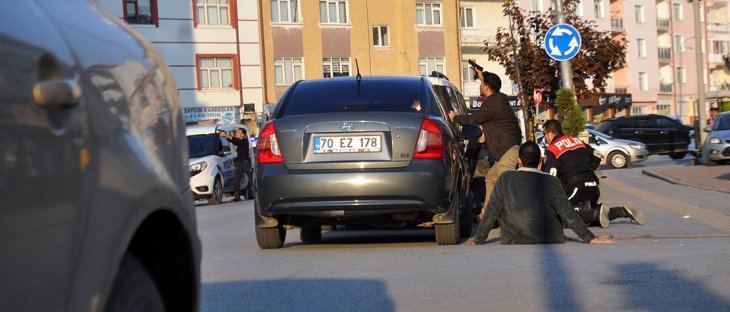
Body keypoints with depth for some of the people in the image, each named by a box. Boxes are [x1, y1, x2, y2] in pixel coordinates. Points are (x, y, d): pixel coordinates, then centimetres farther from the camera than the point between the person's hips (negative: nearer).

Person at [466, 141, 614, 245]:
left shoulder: (505, 179, -8)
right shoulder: (551, 183, -11)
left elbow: (491, 213, -4)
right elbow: (568, 214, -11)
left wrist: (478, 239, 7)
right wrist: (589, 238, -3)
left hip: (513, 240, 0)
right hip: (549, 241, 0)